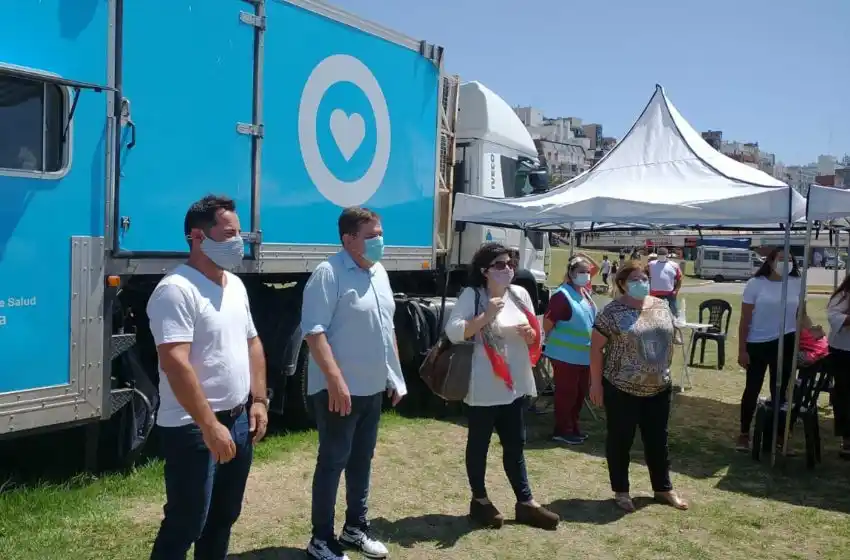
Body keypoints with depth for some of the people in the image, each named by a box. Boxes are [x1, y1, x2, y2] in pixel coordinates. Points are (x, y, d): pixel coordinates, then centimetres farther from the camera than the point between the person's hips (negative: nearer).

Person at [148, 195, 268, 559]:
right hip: (193, 429, -8)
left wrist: (258, 400, 10)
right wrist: (210, 426, -25)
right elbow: (175, 364, -25)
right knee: (185, 525, 3)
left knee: (224, 516, 19)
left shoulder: (236, 285, 10)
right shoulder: (176, 290, -18)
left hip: (239, 421, 8)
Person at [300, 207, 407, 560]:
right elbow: (314, 330, -22)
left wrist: (395, 375, 16)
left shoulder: (379, 273, 11)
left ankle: (356, 527, 33)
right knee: (333, 461, 3)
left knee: (362, 459, 18)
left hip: (373, 388, 8)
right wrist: (335, 379, -27)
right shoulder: (328, 273, -16)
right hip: (338, 390, -8)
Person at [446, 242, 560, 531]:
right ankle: (479, 500, 25)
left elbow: (535, 340, 13)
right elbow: (453, 333, -19)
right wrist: (485, 316, -25)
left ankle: (525, 502, 25)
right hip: (484, 386, -6)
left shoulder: (520, 294, 7)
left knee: (515, 444, 15)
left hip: (515, 383, 6)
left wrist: (529, 333, -10)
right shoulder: (472, 295, -10)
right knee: (479, 443, 10)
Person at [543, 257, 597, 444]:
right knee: (566, 393, -1)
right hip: (566, 355, -9)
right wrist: (555, 341, -4)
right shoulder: (562, 295, -19)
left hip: (584, 354, 9)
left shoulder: (585, 294, 10)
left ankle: (573, 427, 29)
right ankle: (562, 431, 10)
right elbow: (547, 322, -20)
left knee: (580, 392, 16)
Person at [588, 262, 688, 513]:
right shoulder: (612, 312, -12)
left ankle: (663, 488, 32)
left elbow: (668, 341, 15)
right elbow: (596, 348, -10)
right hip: (622, 389, -5)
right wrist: (596, 383, -11)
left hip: (659, 388, 5)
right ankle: (621, 491, 22)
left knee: (657, 440, 16)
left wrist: (665, 371, 14)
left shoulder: (661, 306, 4)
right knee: (620, 441, 8)